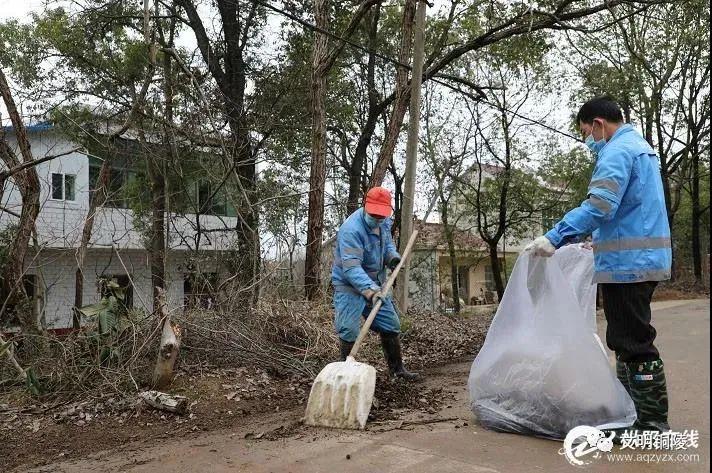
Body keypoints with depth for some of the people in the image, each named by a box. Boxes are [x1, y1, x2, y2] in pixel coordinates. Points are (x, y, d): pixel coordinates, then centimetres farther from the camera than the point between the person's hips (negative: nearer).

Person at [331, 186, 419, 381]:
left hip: (375, 284, 8)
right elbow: (351, 268, -38)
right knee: (349, 331, -14)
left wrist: (392, 255, -8)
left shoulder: (384, 222, -3)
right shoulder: (351, 230, -29)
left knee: (391, 325, 12)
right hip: (349, 285, -7)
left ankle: (397, 368, 27)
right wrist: (369, 290, -50)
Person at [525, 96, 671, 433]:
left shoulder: (617, 151, -12)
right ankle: (629, 409, 24)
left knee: (633, 341, -5)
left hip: (626, 262, -11)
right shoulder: (640, 147, 21)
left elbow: (598, 207, -26)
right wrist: (579, 236, 27)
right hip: (644, 259, 11)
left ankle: (652, 422, 1)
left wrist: (554, 238, -26)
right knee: (629, 338, 16)